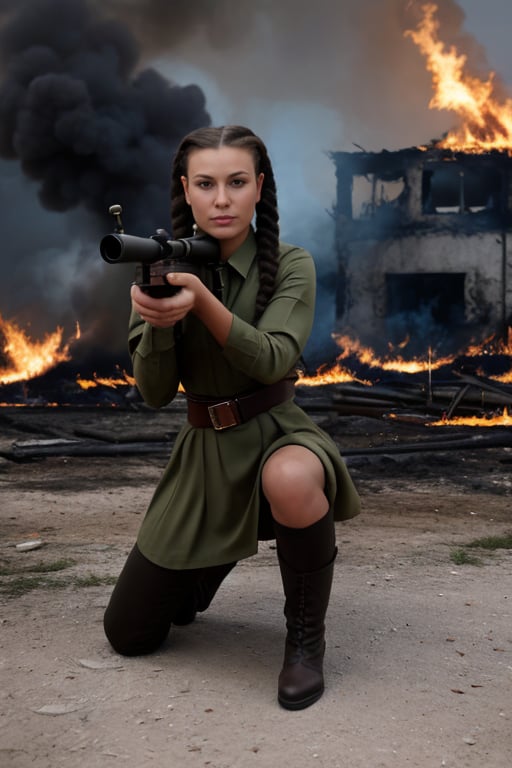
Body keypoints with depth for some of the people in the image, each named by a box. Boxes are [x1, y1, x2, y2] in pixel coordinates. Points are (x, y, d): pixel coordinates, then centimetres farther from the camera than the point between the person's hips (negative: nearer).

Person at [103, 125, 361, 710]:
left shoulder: (289, 266, -9)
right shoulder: (167, 267, -3)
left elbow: (271, 361, -25)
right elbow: (155, 393, -8)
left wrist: (202, 301, -40)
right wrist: (158, 321, -28)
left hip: (274, 435, -3)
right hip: (202, 450, 3)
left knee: (291, 481, -43)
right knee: (128, 635, 3)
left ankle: (306, 637, -15)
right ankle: (215, 561, 34)